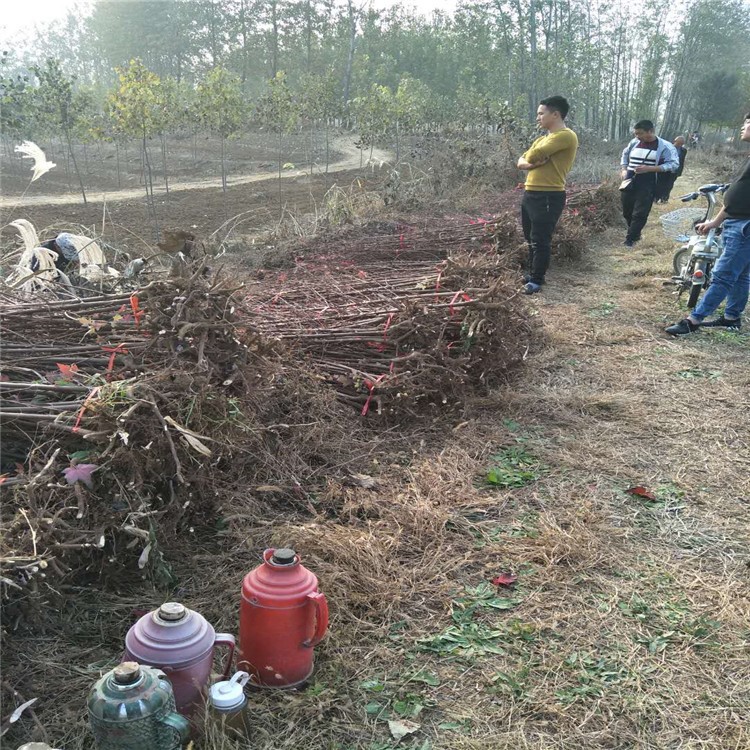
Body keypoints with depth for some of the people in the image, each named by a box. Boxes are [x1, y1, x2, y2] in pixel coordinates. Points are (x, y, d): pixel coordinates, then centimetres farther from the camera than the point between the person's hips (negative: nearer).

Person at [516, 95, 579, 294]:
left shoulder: (566, 136, -12)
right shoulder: (542, 139, 19)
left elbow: (532, 156, -20)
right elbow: (522, 162, 12)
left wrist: (533, 158, 3)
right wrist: (533, 163, -8)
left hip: (549, 196, -9)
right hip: (530, 194, 9)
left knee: (541, 240, -2)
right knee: (531, 239, 16)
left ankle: (536, 280, 7)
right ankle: (533, 274, 28)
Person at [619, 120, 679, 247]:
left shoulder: (664, 146, -6)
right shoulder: (634, 142, 9)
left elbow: (673, 164, -12)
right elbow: (625, 154, 27)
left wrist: (649, 168, -20)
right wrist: (624, 169, 8)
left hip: (647, 186, -5)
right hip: (629, 184, 5)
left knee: (640, 214, -6)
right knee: (627, 212, 11)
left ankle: (630, 240, 2)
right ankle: (635, 234, 30)